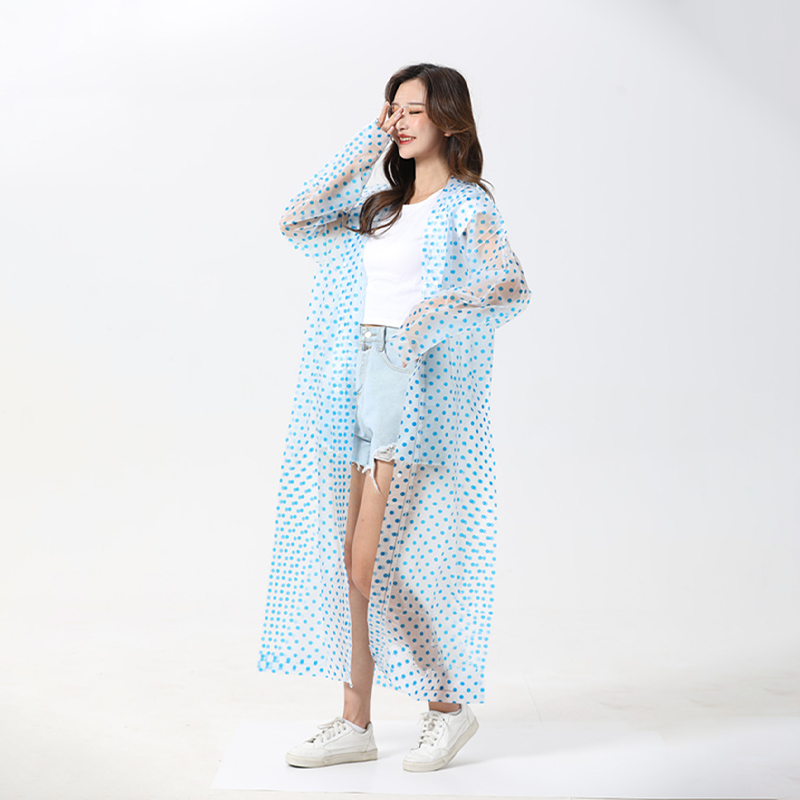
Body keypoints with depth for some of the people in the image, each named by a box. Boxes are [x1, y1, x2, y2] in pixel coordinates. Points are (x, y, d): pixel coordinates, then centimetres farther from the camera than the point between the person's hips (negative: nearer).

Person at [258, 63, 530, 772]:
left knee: (372, 561, -7)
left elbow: (513, 289, -19)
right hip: (364, 381, 7)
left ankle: (450, 704, 12)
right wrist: (363, 151, 10)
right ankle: (356, 724, 18)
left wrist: (435, 309, -33)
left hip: (418, 387, -7)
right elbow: (296, 222, 11)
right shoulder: (382, 205, 18)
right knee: (351, 560, 7)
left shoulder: (467, 204, -4)